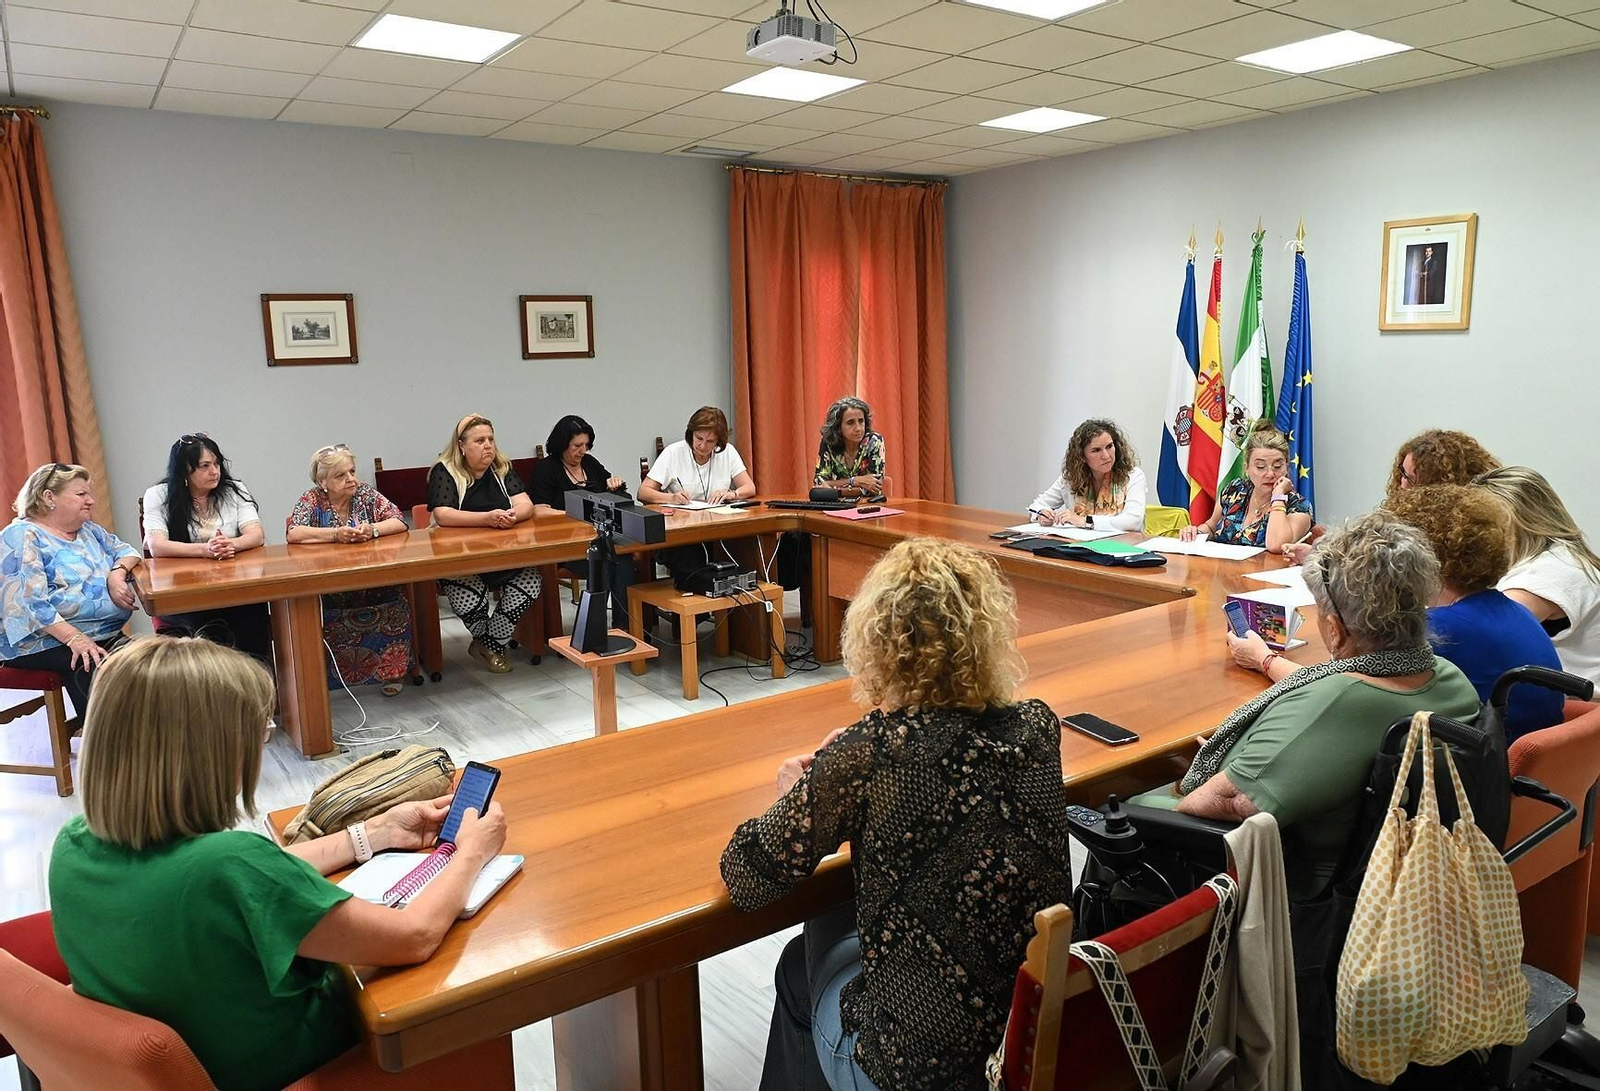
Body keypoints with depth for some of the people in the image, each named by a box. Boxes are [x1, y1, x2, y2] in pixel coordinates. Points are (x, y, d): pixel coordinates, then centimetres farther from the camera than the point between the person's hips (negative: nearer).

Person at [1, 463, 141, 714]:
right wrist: (73, 638, -27)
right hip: (46, 641, -6)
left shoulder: (88, 530, 19)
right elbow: (25, 602, -17)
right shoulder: (22, 537, -7)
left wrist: (117, 573, -9)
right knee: (96, 668, -37)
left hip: (105, 634, 7)